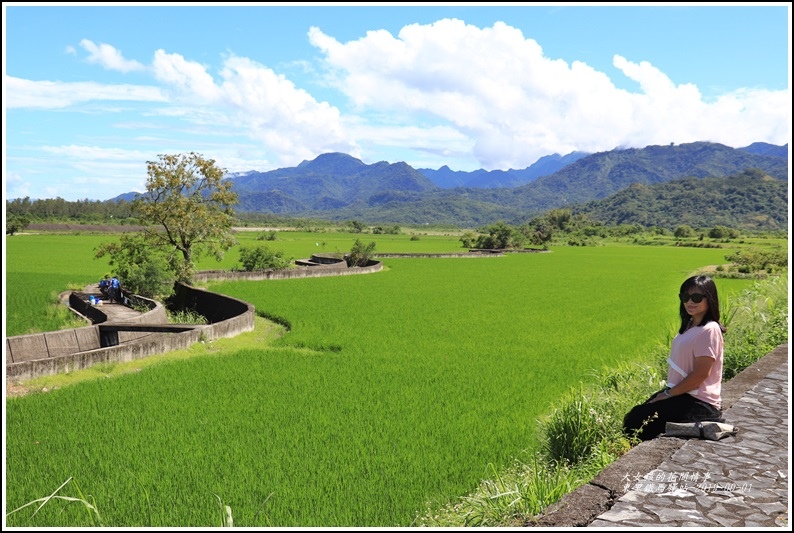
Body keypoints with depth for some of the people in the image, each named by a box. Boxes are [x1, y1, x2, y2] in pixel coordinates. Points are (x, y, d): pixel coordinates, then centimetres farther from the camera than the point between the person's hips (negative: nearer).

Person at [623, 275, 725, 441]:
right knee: (634, 415, 1)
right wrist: (667, 392, 4)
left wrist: (668, 394, -14)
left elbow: (701, 373, -20)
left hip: (699, 403, -8)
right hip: (684, 394, 9)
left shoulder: (709, 330, -16)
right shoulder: (690, 326, 12)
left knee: (636, 420, -15)